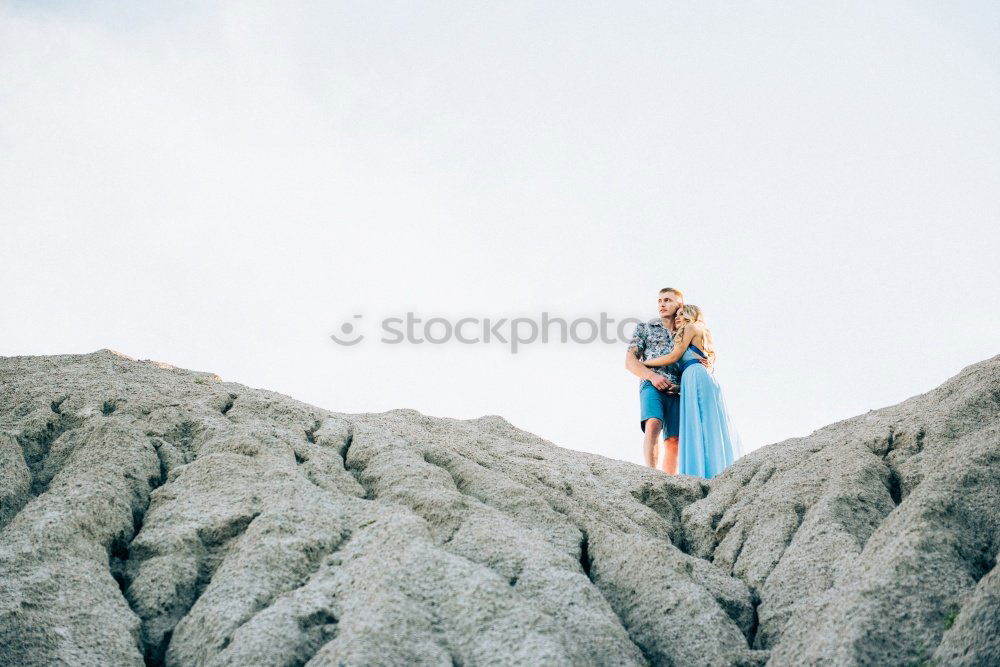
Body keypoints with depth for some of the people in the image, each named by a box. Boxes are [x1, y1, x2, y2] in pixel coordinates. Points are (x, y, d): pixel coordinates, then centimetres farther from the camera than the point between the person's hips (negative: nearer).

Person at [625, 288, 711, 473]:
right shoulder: (644, 328, 18)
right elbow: (630, 361, 8)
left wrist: (707, 365, 2)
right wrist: (652, 376, -9)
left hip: (677, 391, 3)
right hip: (652, 386, -3)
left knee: (673, 441, -8)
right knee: (653, 425, -29)